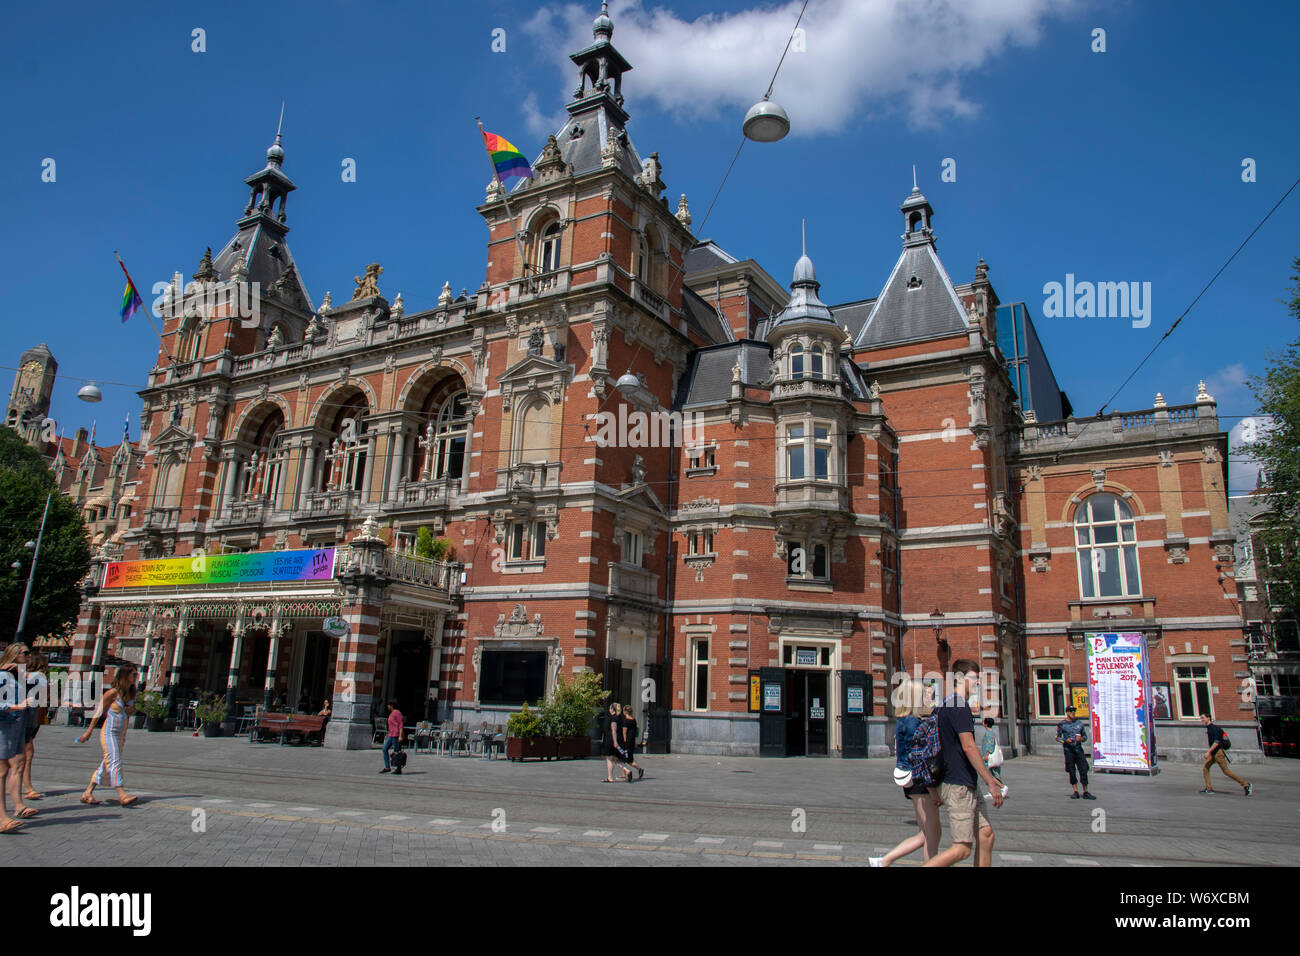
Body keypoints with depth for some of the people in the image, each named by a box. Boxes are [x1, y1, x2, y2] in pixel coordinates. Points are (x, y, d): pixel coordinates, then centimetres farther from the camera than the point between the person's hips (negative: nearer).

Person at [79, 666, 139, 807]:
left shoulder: (131, 694, 9)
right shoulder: (113, 692, -11)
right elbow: (99, 710, -6)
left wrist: (131, 710, -2)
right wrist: (89, 731, -5)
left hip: (121, 734, 7)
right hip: (109, 732, -7)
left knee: (106, 764, 10)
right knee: (115, 762, -15)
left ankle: (88, 793, 20)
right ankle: (122, 795, -23)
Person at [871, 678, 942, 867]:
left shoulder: (903, 721, 14)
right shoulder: (911, 722, -15)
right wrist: (932, 790, -18)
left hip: (912, 781, 10)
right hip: (919, 780, -10)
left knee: (926, 834, 13)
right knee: (932, 835, -2)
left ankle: (882, 861, 12)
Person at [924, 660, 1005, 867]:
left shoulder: (946, 704, 15)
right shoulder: (959, 706, -16)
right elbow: (968, 747, -21)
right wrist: (991, 782, -17)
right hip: (959, 787, -10)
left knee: (986, 833, 12)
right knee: (963, 848, -7)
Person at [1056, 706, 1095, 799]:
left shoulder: (1079, 723, 11)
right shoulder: (1062, 724, 2)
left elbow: (1085, 735, 17)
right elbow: (1057, 737, 4)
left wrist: (1081, 738, -5)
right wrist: (1065, 740, -14)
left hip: (1079, 749, 2)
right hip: (1068, 750, -2)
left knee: (1083, 770, -4)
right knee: (1071, 772, 3)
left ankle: (1086, 792, 3)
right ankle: (1076, 792, 11)